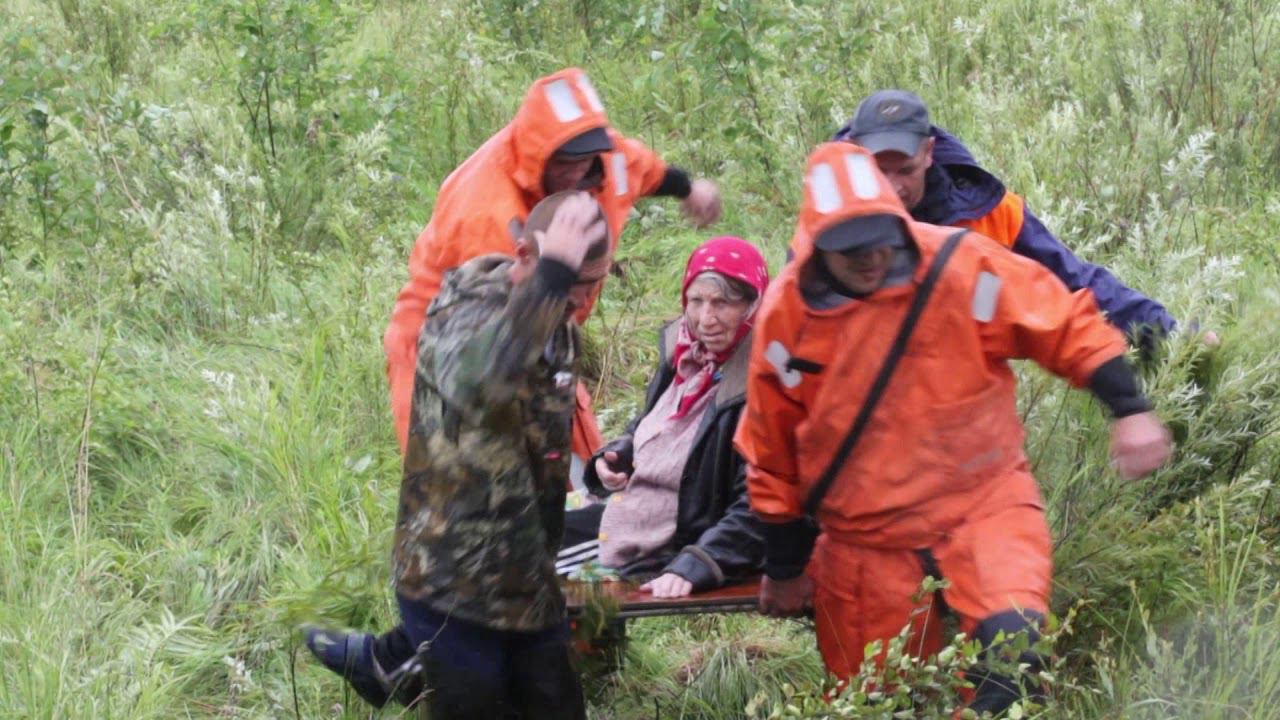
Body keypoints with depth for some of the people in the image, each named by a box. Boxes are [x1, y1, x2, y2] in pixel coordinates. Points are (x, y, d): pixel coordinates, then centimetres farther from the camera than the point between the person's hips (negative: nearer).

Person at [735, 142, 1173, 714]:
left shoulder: (961, 266, -14)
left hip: (984, 509, -2)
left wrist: (1130, 410, -11)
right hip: (866, 547, 2)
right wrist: (785, 569, 11)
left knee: (1011, 638, -27)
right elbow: (772, 453, 5)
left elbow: (1069, 327, -2)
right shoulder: (786, 313, -7)